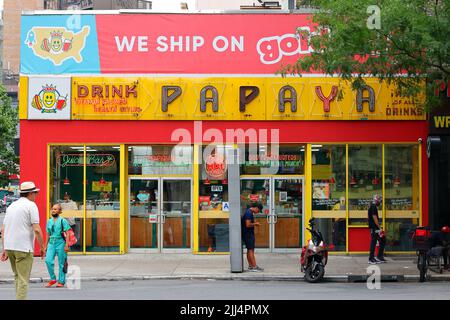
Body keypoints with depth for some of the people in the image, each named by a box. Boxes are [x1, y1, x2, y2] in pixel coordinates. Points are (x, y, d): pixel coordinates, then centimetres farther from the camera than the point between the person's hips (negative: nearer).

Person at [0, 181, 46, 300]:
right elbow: (36, 230, -12)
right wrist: (42, 247, -3)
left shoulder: (11, 206, 16)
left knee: (17, 276, 19)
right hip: (24, 248, -7)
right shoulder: (31, 205, -5)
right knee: (23, 280, -4)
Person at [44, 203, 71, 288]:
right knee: (48, 260, -11)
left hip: (60, 243, -4)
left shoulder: (63, 221, -3)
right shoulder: (49, 221, 13)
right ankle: (53, 279, 4)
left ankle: (61, 281, 8)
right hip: (51, 243, 4)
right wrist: (45, 246, 19)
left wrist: (66, 245, -13)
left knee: (61, 263, 0)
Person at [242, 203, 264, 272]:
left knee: (249, 250, 12)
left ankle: (250, 266, 17)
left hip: (249, 234, 11)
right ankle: (254, 266, -9)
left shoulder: (249, 212, 14)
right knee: (251, 250, -9)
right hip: (248, 234, -11)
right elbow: (248, 225, -24)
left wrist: (254, 224, 10)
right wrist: (255, 224, -11)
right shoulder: (249, 213, -18)